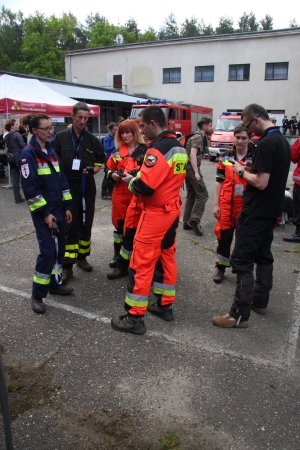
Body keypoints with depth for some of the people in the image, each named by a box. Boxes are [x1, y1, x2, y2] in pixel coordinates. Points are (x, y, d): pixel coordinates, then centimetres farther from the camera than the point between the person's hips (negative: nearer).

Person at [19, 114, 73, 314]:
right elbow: (29, 187, -16)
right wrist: (44, 213, -17)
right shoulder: (28, 153, -11)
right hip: (43, 212, -8)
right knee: (48, 251, -10)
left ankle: (54, 283, 29)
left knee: (59, 248, 12)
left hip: (58, 209, 8)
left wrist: (66, 206, 12)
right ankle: (38, 295, 4)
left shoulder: (51, 151, 14)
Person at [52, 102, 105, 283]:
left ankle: (82, 257, 28)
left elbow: (101, 161, 14)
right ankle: (67, 266, 1)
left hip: (87, 188, 3)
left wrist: (93, 169, -7)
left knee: (86, 225, 11)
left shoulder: (93, 140, 6)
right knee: (70, 227, -4)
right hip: (68, 188, -2)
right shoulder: (61, 138, 2)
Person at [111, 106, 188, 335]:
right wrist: (139, 177, 9)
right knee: (167, 257, 18)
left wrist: (133, 183, -5)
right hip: (173, 210, 9)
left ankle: (135, 317, 8)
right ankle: (166, 305, 31)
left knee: (142, 264, -1)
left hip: (155, 214, -9)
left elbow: (145, 186, -26)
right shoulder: (180, 147, 9)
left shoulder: (158, 149, -20)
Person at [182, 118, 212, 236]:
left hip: (187, 168, 10)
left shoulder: (196, 136, 20)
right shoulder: (198, 137, -10)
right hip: (192, 168, -10)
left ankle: (187, 222, 13)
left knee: (191, 195, 11)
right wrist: (196, 172, -28)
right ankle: (194, 220, -14)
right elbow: (193, 154, -22)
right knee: (202, 194, -9)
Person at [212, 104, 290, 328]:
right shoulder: (283, 141, 11)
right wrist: (252, 168, 11)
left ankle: (240, 314, -1)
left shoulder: (266, 144, -19)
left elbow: (261, 182, -23)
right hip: (271, 211, 10)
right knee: (263, 255, 18)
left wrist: (242, 171, -8)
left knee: (242, 260, -6)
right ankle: (260, 301, 32)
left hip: (256, 212, -10)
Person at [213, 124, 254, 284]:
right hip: (226, 204, 2)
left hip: (246, 205, -1)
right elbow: (219, 182, 6)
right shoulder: (226, 158, 6)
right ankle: (221, 266, 26)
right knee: (223, 234, 8)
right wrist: (216, 204, 3)